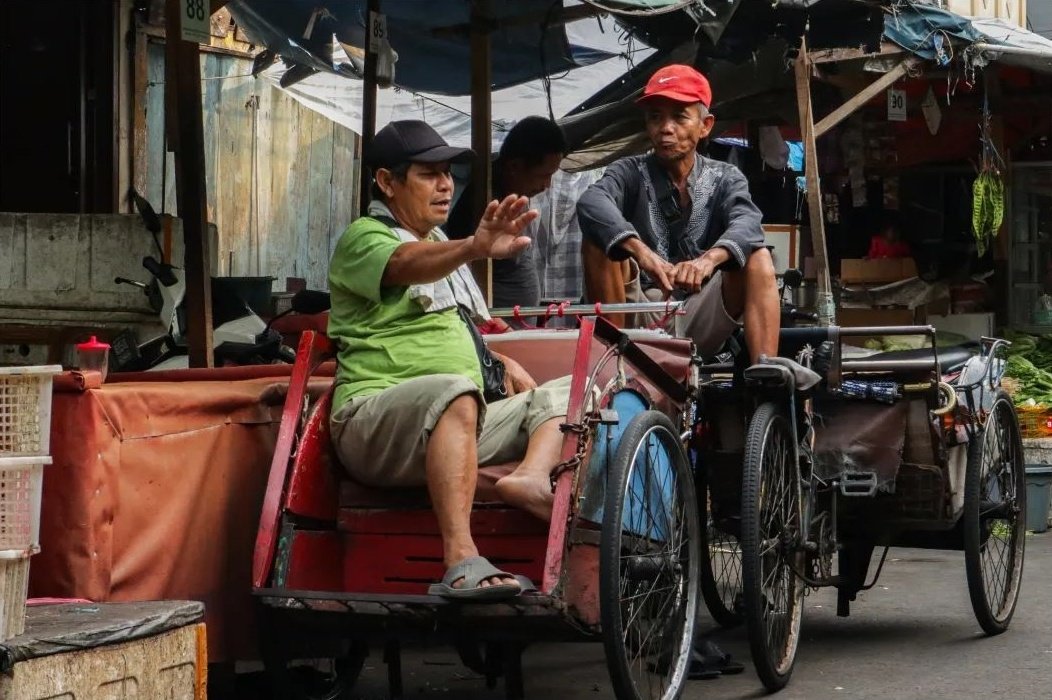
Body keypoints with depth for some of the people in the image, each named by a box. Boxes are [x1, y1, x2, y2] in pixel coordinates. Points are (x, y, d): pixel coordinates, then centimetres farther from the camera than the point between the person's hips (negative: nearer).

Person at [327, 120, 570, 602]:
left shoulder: (440, 245, 26)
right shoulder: (364, 239, -3)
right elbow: (407, 265, -27)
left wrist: (504, 364, 18)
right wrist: (475, 248, -47)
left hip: (454, 434, 9)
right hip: (375, 422, -9)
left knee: (565, 392, 1)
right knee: (454, 392, -38)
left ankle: (531, 477, -31)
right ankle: (462, 563, -51)